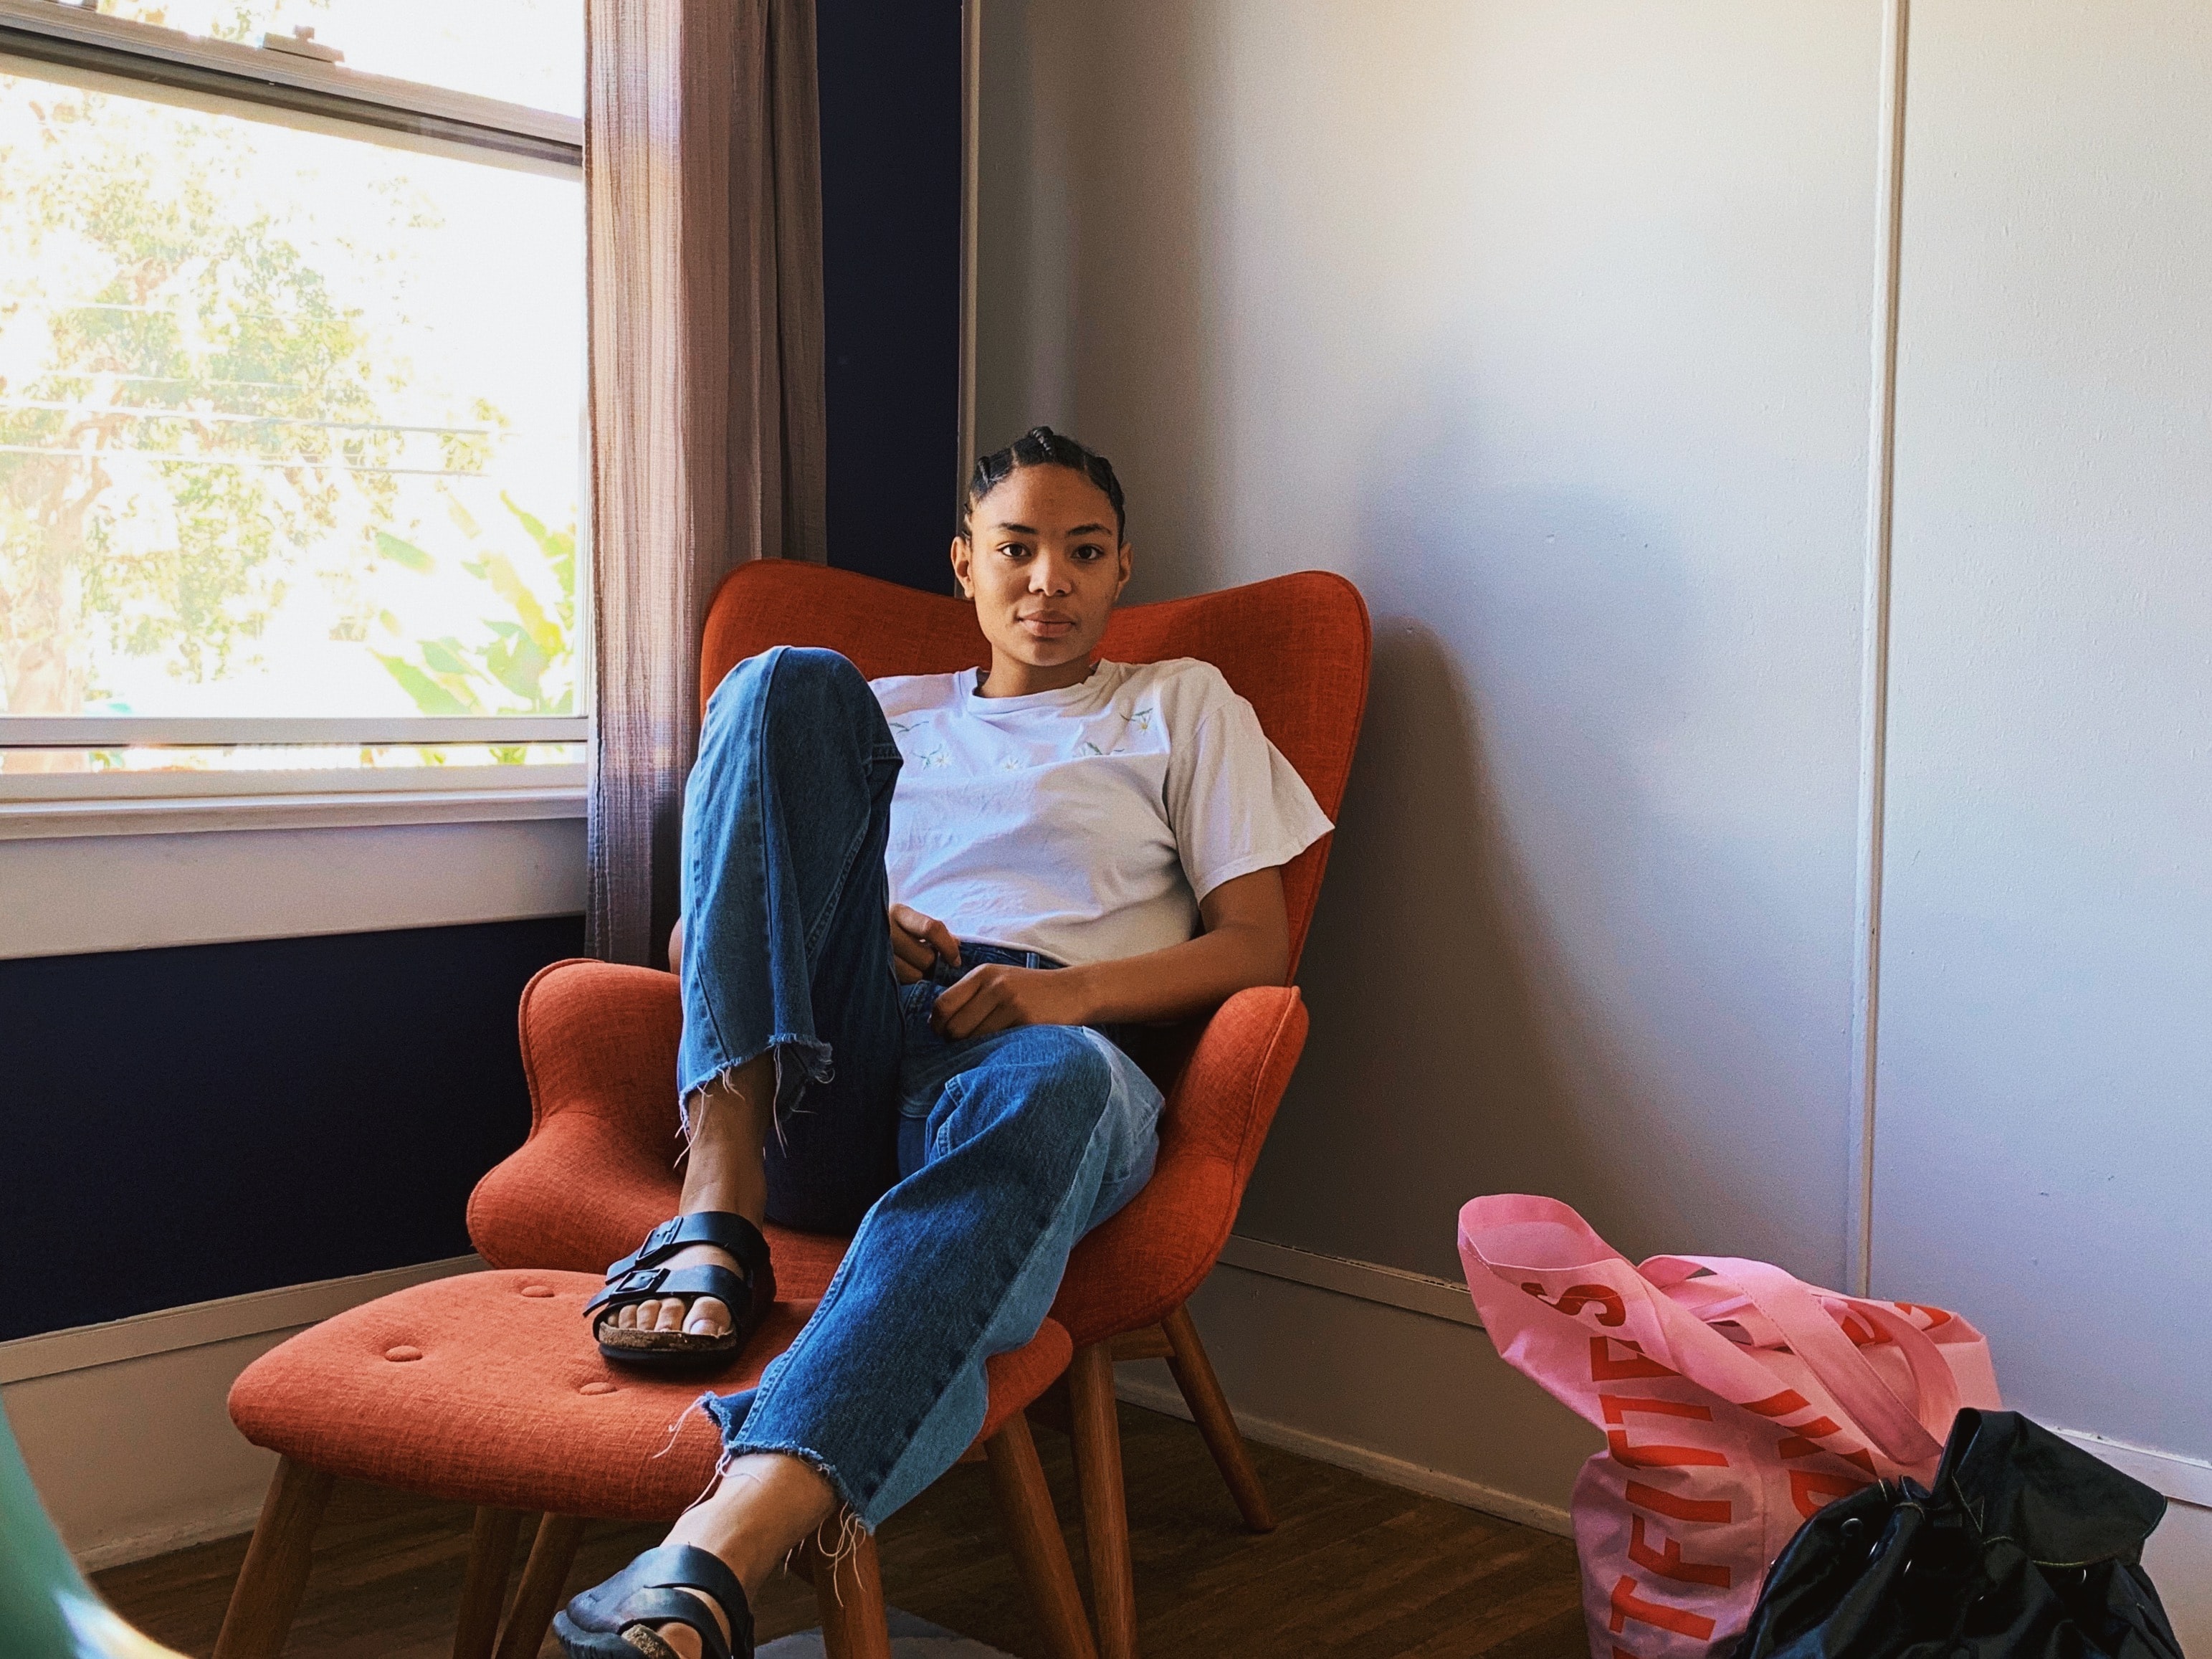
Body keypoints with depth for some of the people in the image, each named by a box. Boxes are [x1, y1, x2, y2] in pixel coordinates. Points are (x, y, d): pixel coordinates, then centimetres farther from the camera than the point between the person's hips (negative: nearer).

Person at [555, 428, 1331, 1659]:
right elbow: (696, 933, 24)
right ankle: (717, 1219, -34)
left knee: (1059, 1085, -42)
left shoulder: (1181, 705, 27)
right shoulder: (885, 713, 32)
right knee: (790, 677, -19)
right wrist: (844, 919, -1)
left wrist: (1076, 986, -7)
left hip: (1034, 1041, -2)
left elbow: (1259, 946, 13)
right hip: (824, 1066, 3)